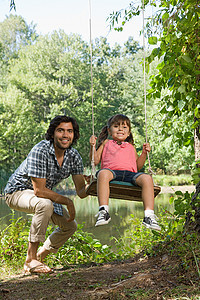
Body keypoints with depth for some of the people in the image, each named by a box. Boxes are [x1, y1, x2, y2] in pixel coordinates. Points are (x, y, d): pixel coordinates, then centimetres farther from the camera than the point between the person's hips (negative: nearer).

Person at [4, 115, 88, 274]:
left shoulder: (74, 156, -11)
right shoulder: (40, 151, -32)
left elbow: (81, 192, -12)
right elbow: (39, 190, -34)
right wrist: (67, 201, -29)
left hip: (44, 194, 8)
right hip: (18, 191, -7)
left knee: (70, 225, 3)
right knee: (45, 205, -37)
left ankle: (40, 256, 21)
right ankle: (30, 259, -27)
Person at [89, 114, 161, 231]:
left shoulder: (131, 147, 33)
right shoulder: (106, 143, 26)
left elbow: (138, 166, 28)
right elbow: (95, 161, 17)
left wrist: (144, 153, 16)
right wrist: (93, 146, 4)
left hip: (130, 173, 3)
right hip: (112, 171, -2)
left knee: (147, 178, -28)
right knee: (103, 173, -39)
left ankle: (149, 215, -33)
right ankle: (104, 211, -43)